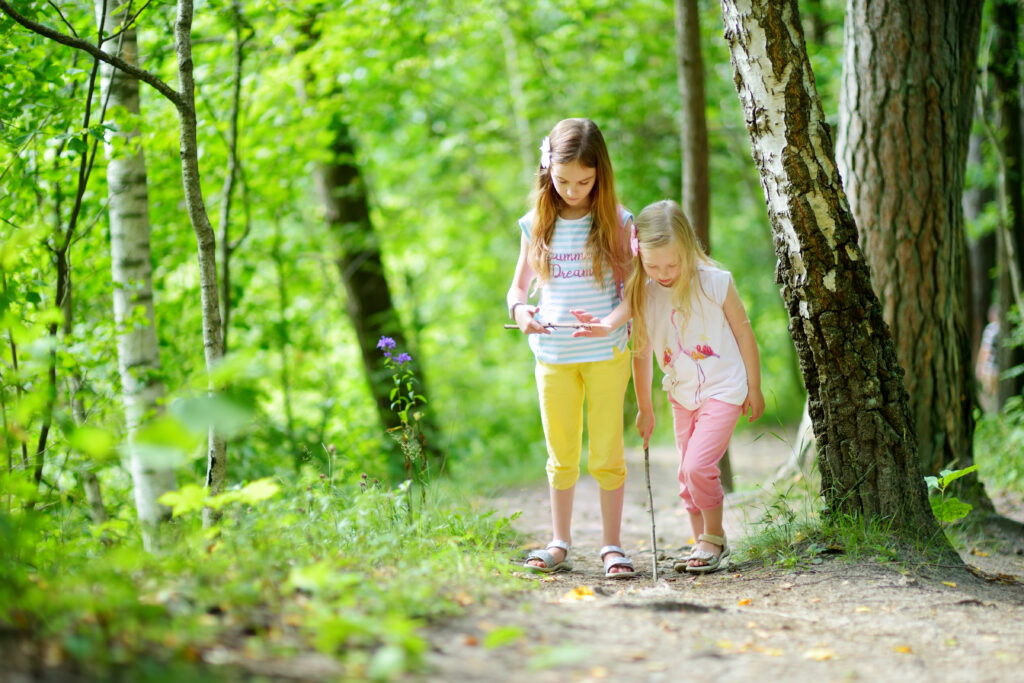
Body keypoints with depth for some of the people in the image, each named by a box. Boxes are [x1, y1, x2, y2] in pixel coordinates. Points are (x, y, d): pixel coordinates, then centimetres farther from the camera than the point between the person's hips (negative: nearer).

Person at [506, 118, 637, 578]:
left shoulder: (615, 222, -3)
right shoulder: (536, 225, 3)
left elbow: (630, 289, -3)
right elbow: (517, 288, 11)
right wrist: (520, 310, -12)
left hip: (606, 354, -2)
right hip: (553, 356, 2)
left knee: (607, 454, 1)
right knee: (561, 455, 9)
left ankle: (611, 545, 10)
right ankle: (559, 545, 18)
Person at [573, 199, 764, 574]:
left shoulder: (715, 282, -16)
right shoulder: (643, 294, -7)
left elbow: (743, 333, -4)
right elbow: (641, 353, 4)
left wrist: (754, 389, 2)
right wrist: (644, 407, 10)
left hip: (723, 389, -5)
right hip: (682, 395, 5)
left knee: (699, 465, -17)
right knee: (688, 473, 9)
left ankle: (714, 537, 3)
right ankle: (704, 544, 23)